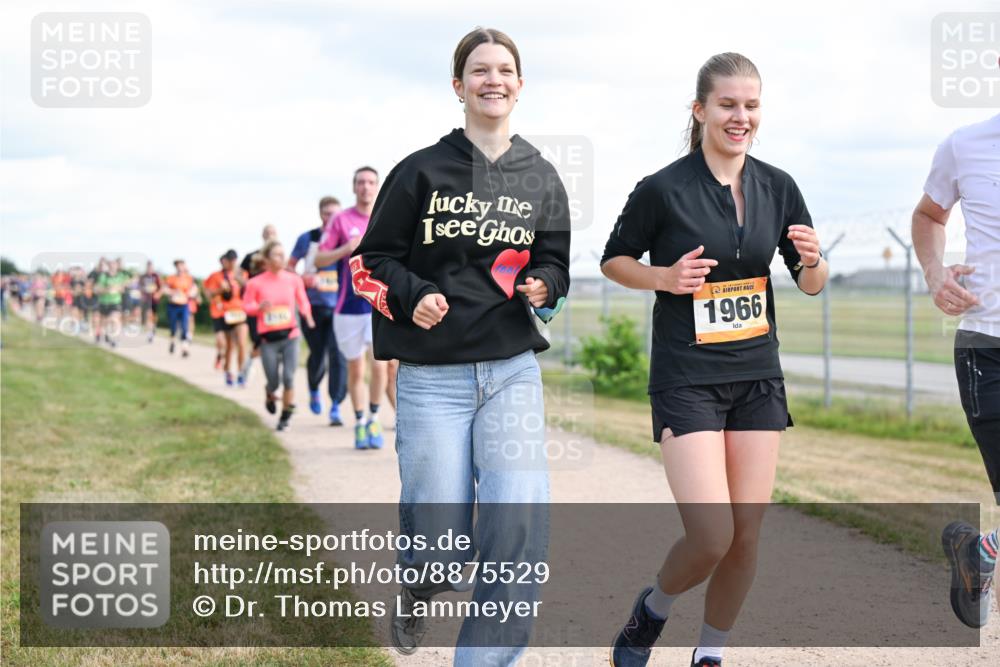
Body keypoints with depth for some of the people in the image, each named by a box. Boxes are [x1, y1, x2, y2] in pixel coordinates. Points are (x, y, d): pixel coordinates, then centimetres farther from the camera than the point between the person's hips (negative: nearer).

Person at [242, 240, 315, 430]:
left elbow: (302, 301, 9)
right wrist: (259, 307, -19)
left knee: (288, 378, -9)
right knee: (274, 382, 2)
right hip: (268, 339, -1)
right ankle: (269, 395, 40)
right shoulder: (255, 283, -7)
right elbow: (246, 306, 2)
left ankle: (286, 417, 10)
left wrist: (307, 315, -10)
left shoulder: (293, 279, -1)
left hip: (290, 336, 1)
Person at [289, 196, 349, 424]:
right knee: (317, 356, 5)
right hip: (314, 306, 0)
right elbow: (289, 266, 9)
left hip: (339, 307, 0)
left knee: (338, 355, -12)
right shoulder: (307, 239, 1)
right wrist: (302, 278, -10)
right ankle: (314, 392, 36)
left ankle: (336, 407, -8)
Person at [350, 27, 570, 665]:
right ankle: (415, 590, 35)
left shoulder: (540, 178, 8)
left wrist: (541, 285, -9)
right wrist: (412, 295, -15)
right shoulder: (422, 171, 0)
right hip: (433, 376, -2)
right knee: (444, 549, -3)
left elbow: (555, 262, 14)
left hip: (513, 371, 2)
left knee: (523, 525, -16)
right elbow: (375, 259, 4)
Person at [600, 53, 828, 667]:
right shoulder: (665, 189, -10)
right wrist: (664, 277, -15)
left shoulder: (778, 187, 3)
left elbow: (811, 285, 11)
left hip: (758, 377, 5)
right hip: (687, 380, -5)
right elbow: (614, 259, 3)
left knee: (746, 535, 5)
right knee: (711, 537, -13)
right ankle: (652, 610, 18)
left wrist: (812, 260, -12)